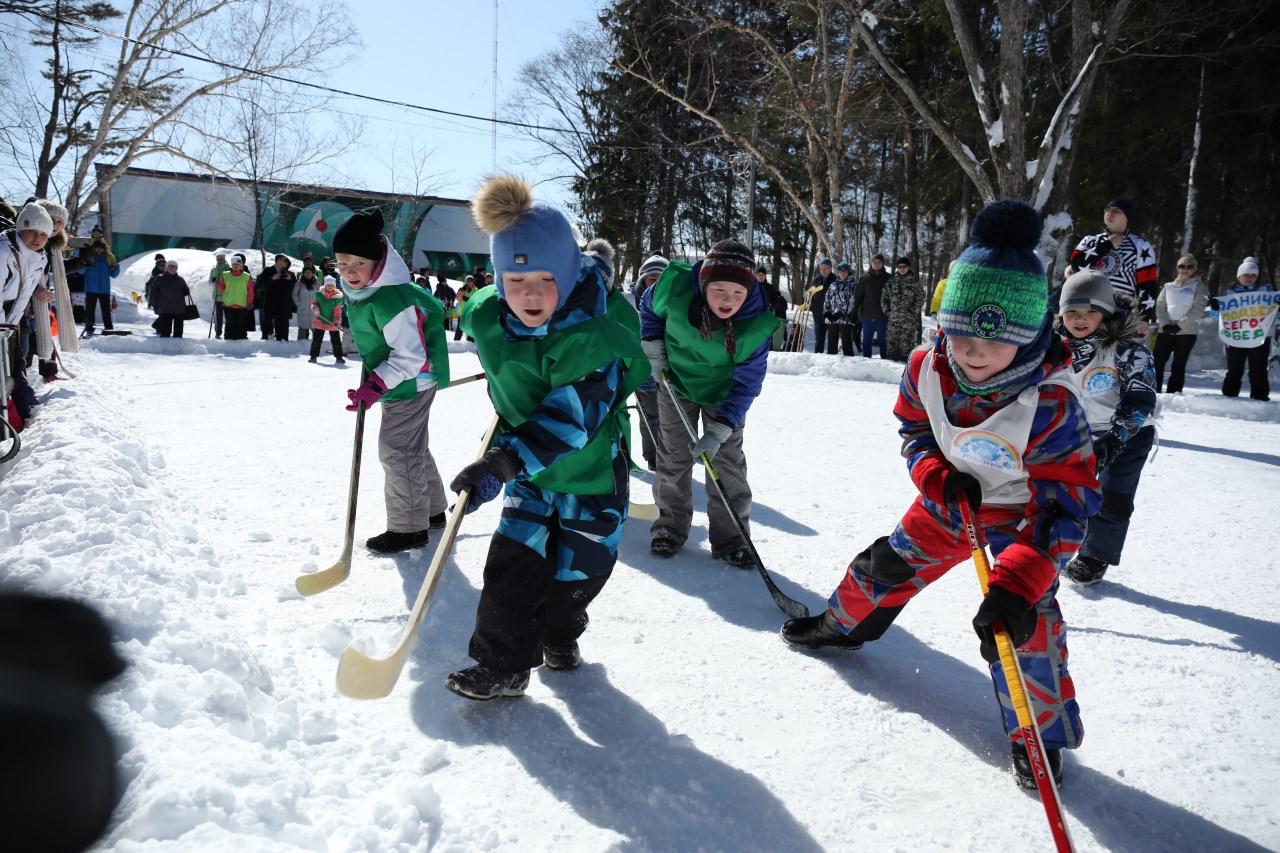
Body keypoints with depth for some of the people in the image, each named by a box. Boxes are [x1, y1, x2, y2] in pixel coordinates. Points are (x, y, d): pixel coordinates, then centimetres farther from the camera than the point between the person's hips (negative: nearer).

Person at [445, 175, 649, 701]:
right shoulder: (486, 317, -16)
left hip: (592, 465, -3)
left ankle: (559, 634, 39)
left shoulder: (595, 333, -32)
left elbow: (570, 419, -37)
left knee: (579, 564, 11)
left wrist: (500, 463, -42)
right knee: (514, 558, -3)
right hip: (529, 464, 3)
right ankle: (503, 664, 11)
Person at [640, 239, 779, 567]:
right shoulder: (675, 287, -29)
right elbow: (648, 306, -3)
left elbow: (746, 383, -23)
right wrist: (653, 346, -10)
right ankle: (671, 525, 25)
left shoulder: (757, 324, -31)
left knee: (728, 462, 1)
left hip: (724, 392, -1)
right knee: (674, 457, 8)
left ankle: (730, 537, 14)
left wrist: (719, 431, -30)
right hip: (676, 381, 1)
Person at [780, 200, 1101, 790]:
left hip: (1021, 516, -4)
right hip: (949, 499, 5)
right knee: (888, 566, 15)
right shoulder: (927, 367, -23)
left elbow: (1066, 504, -37)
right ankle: (845, 624, 49)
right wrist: (939, 476, -26)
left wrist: (1017, 583, -49)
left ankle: (1041, 734, 8)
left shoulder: (1050, 405, -37)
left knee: (1023, 619, -17)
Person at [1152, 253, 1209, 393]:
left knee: (1178, 366, -3)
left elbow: (1198, 309, -5)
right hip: (1165, 330, 3)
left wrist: (1180, 325, -14)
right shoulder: (1169, 286, 15)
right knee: (1157, 363, -4)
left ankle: (1172, 396, -2)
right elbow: (1160, 306, 7)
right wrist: (1165, 324, -10)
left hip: (1187, 331, -2)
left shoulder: (1199, 286, 6)